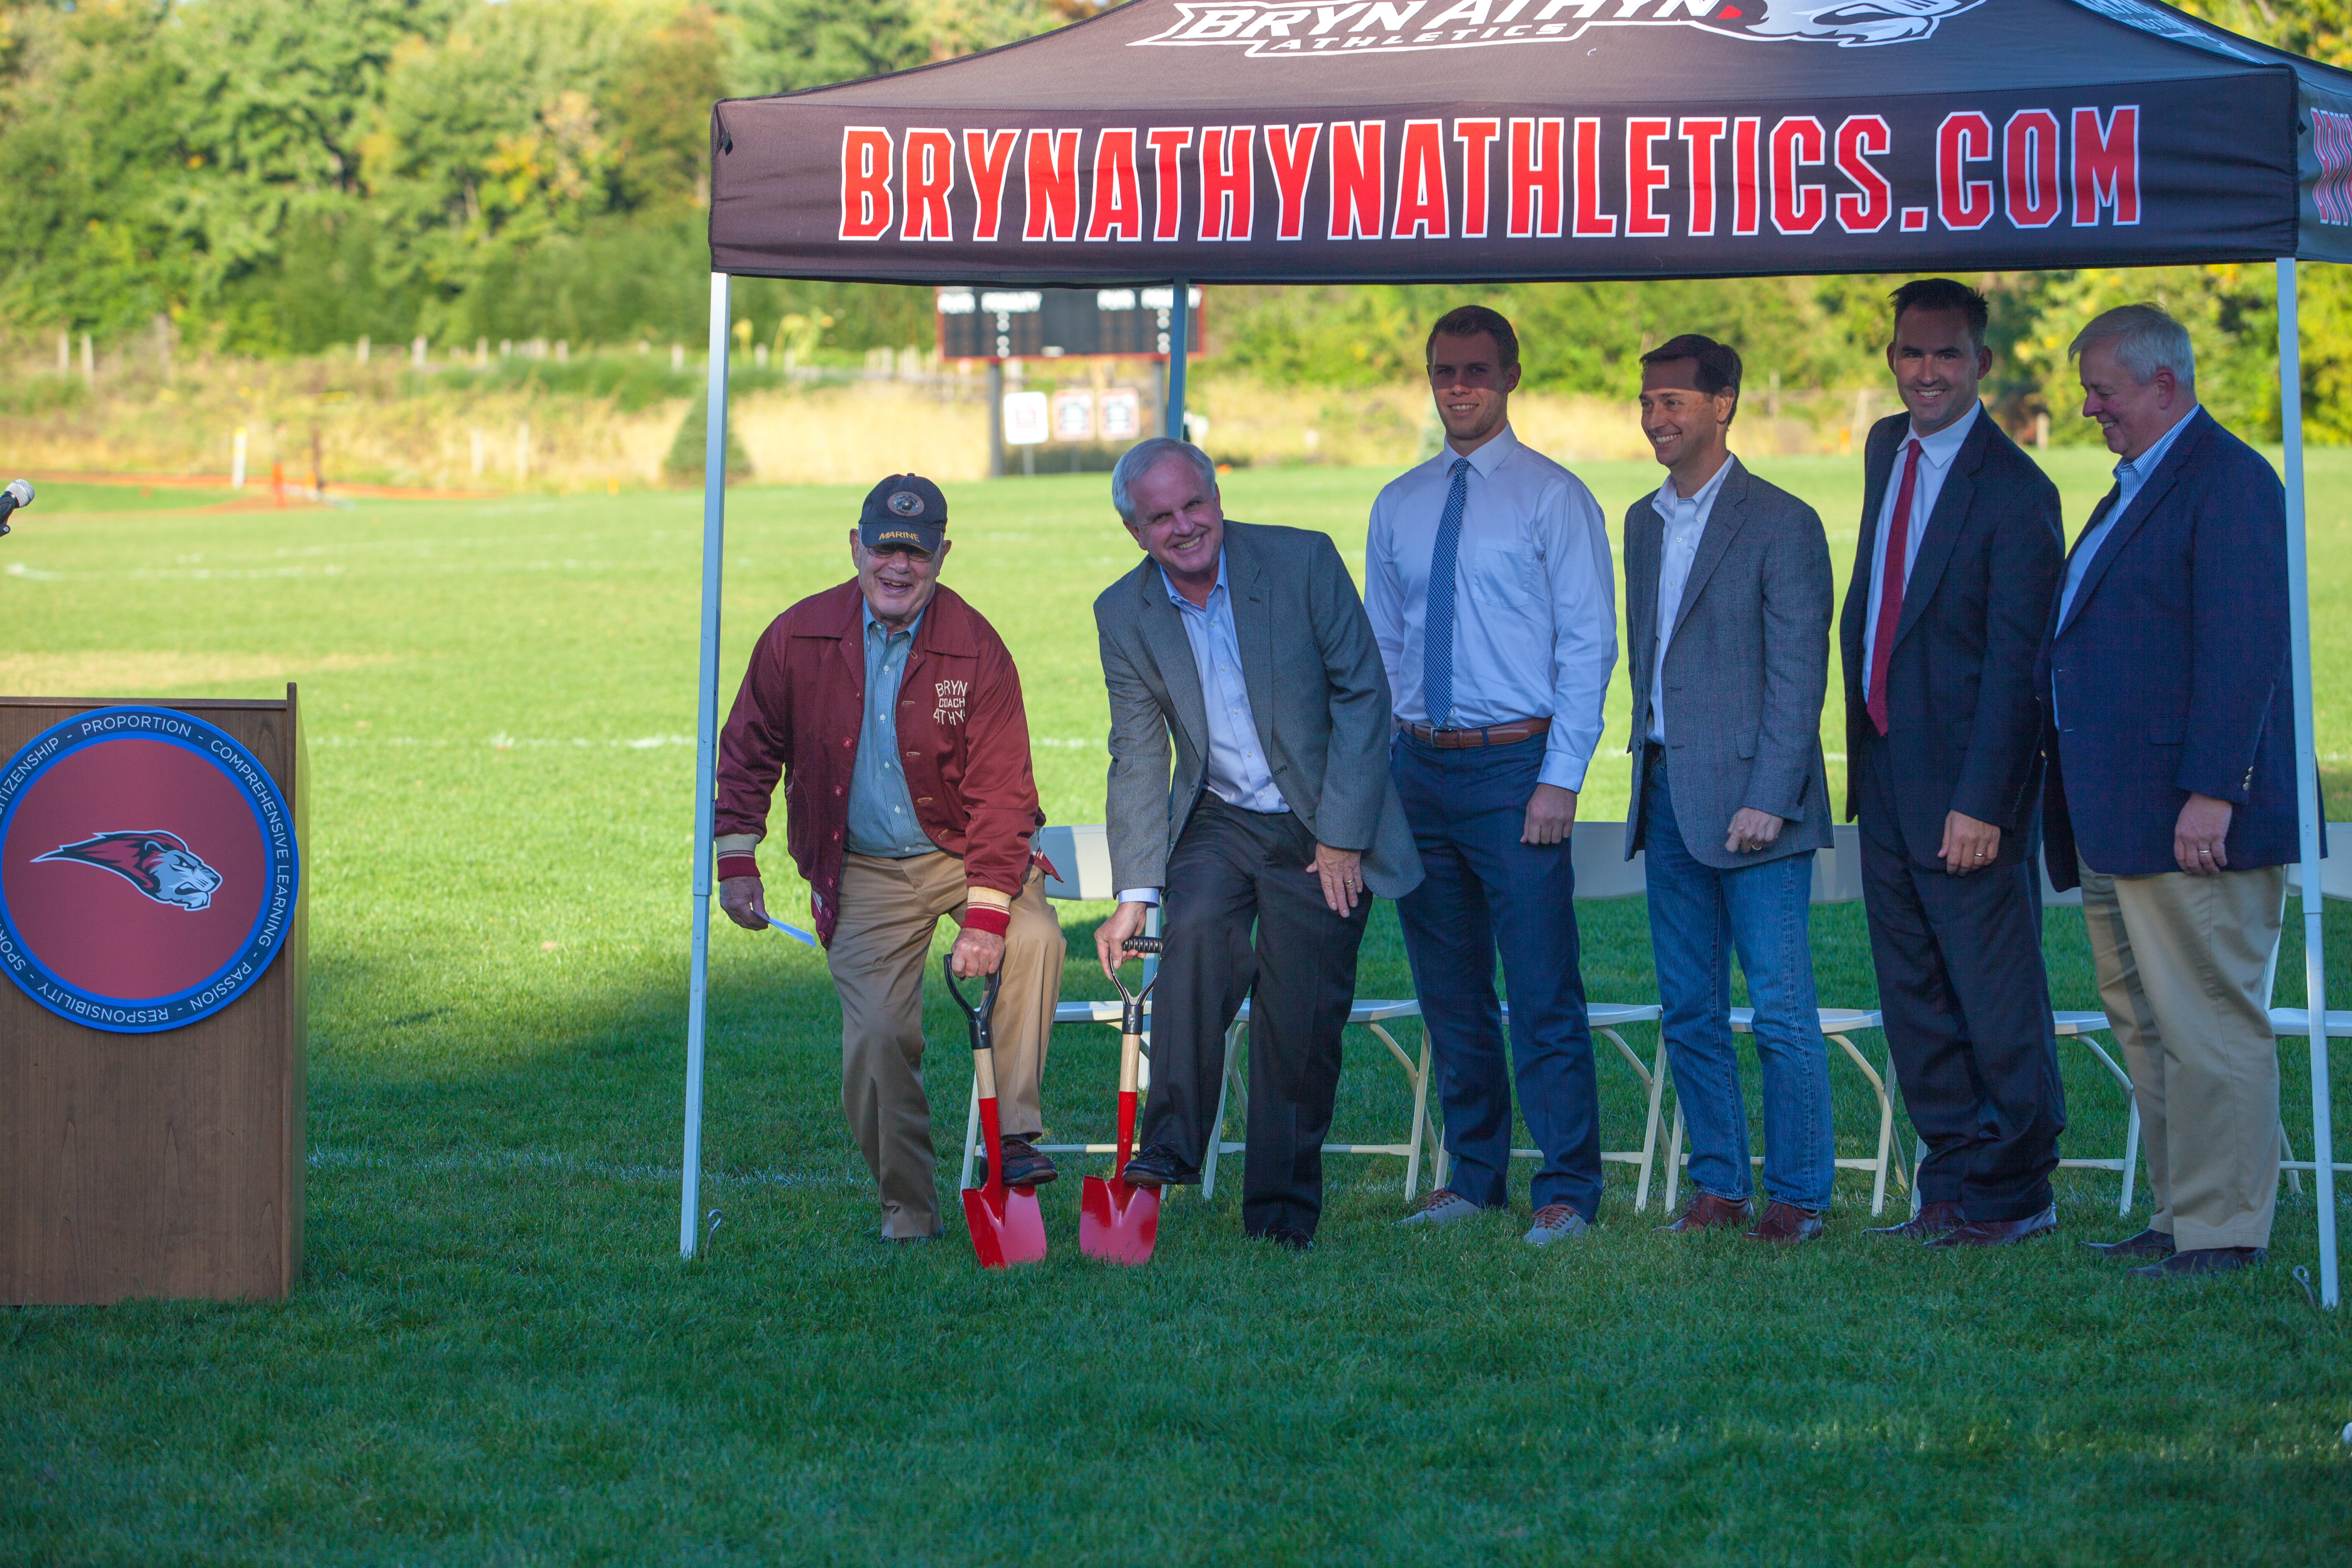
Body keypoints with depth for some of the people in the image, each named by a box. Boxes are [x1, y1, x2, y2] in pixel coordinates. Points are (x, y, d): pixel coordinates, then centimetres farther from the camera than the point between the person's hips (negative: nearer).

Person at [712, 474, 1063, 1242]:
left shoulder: (976, 649, -11)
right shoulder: (799, 637, -6)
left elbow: (1002, 789, -13)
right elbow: (748, 752, 7)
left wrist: (985, 914, -22)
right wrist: (736, 863, -1)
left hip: (964, 852, -1)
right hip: (864, 873, 1)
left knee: (1032, 939, -30)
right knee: (877, 1036, -12)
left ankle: (1012, 1135, -23)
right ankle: (907, 1208, 5)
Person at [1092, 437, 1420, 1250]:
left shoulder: (1303, 561, -11)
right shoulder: (1124, 614, -3)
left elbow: (1364, 695, -9)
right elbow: (1138, 758, 0)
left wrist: (1342, 836, -11)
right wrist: (1135, 893, -8)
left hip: (1327, 827, -1)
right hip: (1219, 822, 2)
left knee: (1303, 1020, -2)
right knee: (1196, 927, -28)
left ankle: (1282, 1211, 12)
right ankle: (1171, 1145, -25)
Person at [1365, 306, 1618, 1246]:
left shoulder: (1554, 497, -2)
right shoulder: (1398, 506, 13)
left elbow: (1588, 642, -6)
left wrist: (1561, 778, -13)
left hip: (1516, 763, -5)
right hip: (1418, 764, 5)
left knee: (1543, 992, -6)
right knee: (1449, 992, 10)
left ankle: (1566, 1191, 0)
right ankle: (1474, 1177, 20)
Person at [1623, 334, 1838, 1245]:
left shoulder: (1780, 523, -7)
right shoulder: (1644, 523, 15)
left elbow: (1799, 675, -11)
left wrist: (1768, 800, -17)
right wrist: (1647, 785, 14)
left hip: (1750, 799, -7)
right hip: (1667, 795, 7)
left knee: (1782, 1012, -4)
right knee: (1690, 1012, 10)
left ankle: (1797, 1194, 3)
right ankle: (1718, 1185, 17)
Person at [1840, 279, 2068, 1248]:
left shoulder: (2014, 491, -14)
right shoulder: (1886, 449, 11)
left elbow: (2015, 662, -17)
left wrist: (1981, 802, -21)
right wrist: (1860, 717, 13)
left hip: (1964, 777, -8)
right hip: (1883, 764, 8)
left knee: (1996, 998, 0)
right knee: (1913, 996, 13)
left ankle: (2014, 1195, 11)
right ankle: (1951, 1186, 21)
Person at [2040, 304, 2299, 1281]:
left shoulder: (2228, 483, -11)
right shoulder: (2135, 488, 20)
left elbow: (2243, 651, -19)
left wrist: (2209, 792, -23)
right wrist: (2081, 812, 19)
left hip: (2192, 821, -10)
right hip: (2117, 823, 10)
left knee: (2209, 1027, -6)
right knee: (2147, 1025, 13)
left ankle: (2224, 1231, -2)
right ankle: (2181, 1217, 20)